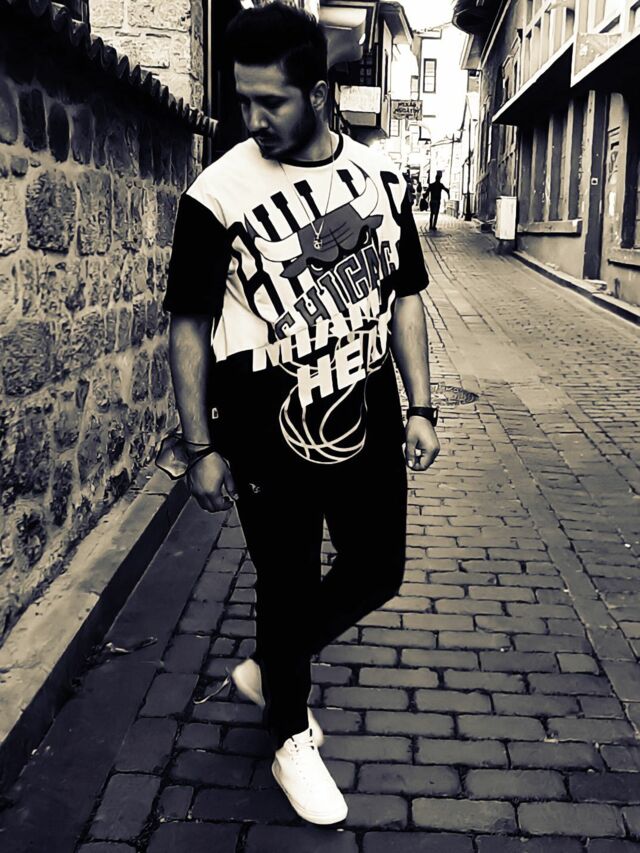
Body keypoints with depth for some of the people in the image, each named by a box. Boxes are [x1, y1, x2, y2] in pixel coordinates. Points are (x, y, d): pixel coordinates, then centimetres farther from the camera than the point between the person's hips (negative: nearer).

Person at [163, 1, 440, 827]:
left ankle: (266, 668, 41)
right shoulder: (218, 193, -11)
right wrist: (203, 448, -7)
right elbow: (189, 327, -6)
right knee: (289, 587, 8)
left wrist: (420, 407, 5)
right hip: (271, 441, -4)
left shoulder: (381, 177, 2)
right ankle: (291, 737, 35)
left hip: (370, 427, 5)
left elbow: (404, 295, 10)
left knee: (376, 572, 15)